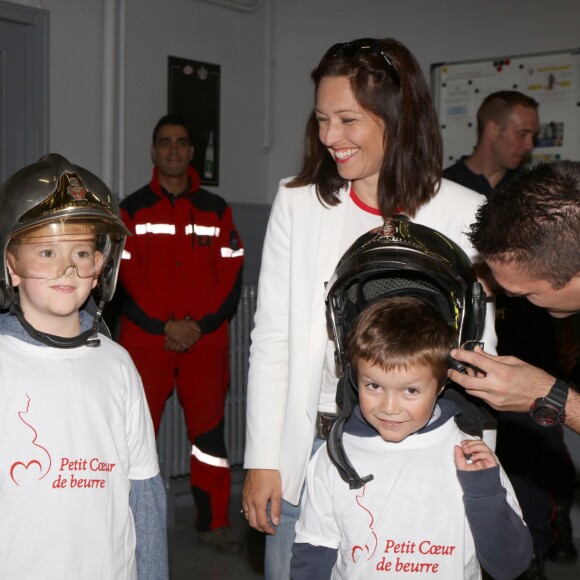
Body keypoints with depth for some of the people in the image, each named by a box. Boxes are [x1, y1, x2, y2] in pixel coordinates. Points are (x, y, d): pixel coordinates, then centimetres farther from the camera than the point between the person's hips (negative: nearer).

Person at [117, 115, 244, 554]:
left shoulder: (216, 210, 10)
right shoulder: (132, 210, 6)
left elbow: (232, 276, 5)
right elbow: (124, 276, 0)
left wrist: (200, 324, -8)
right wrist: (165, 325, -10)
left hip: (207, 340, 1)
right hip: (145, 340, -1)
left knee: (210, 430, 3)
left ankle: (215, 522, 13)